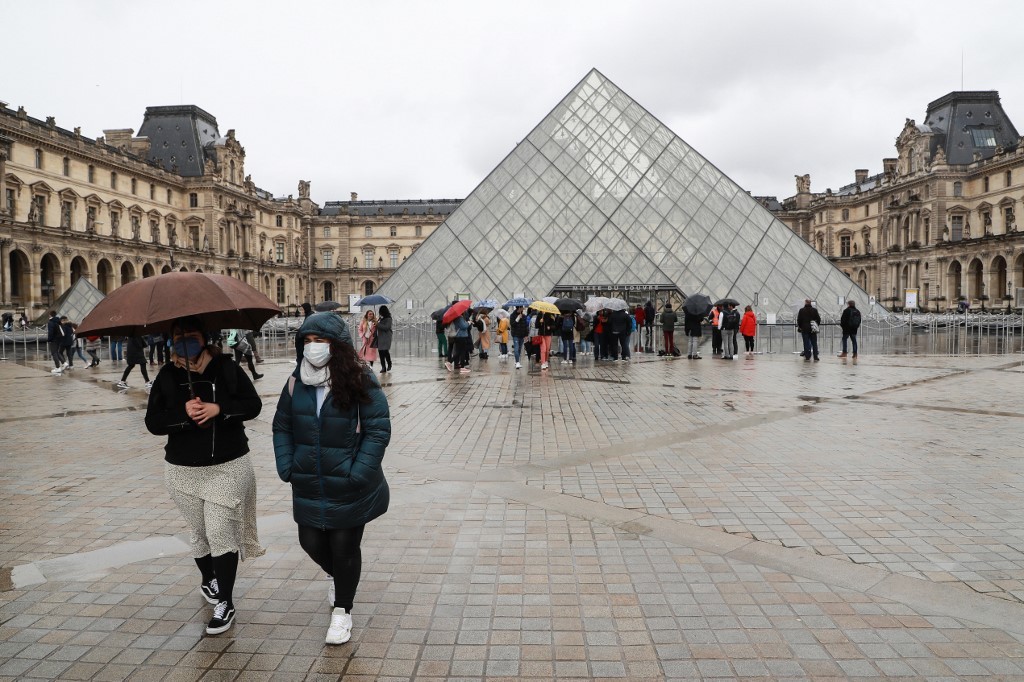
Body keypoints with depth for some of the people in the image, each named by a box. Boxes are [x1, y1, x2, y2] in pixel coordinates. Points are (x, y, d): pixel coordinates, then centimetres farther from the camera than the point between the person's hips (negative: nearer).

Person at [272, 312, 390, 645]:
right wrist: (287, 468, 0)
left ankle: (342, 611, 30)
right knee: (311, 542, 14)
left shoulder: (360, 381, -14)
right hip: (309, 487, 4)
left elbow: (378, 430, -13)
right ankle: (338, 577, 48)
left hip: (349, 489, -4)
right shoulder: (297, 382, 0)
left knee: (344, 547, 7)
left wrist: (357, 474, -17)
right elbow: (282, 427, 9)